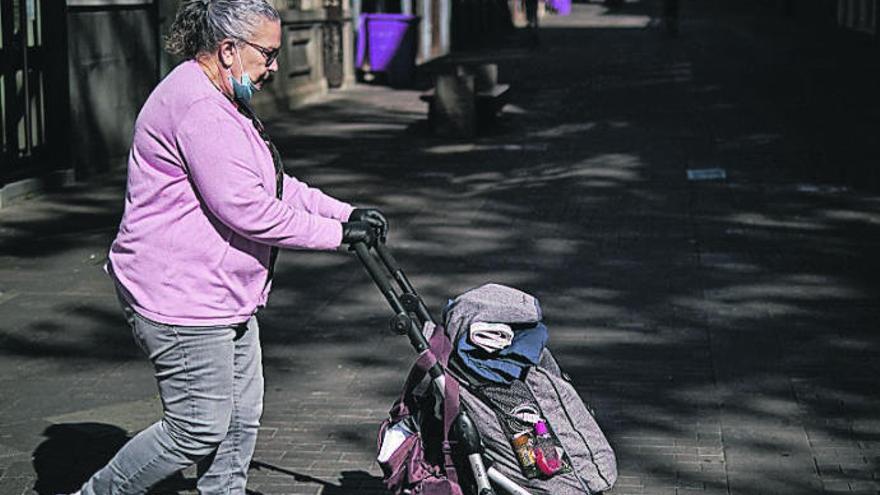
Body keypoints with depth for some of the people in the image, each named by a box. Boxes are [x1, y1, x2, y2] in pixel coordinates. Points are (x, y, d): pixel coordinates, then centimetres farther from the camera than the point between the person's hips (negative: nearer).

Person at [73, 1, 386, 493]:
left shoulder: (223, 102, 16)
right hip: (180, 300, -11)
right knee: (199, 432, -4)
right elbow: (245, 208, -25)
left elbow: (277, 187, 21)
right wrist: (336, 232, -17)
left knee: (241, 420, 13)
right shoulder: (197, 107, -20)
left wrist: (346, 213, 8)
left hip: (224, 296, 11)